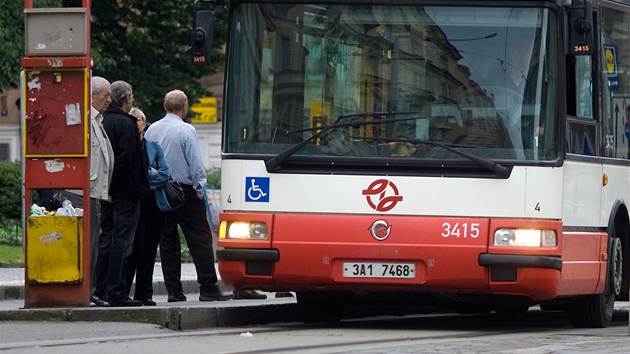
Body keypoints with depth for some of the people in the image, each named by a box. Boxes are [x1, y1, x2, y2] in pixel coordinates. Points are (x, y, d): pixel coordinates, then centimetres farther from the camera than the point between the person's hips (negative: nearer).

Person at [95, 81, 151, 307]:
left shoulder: (103, 122, 11)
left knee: (105, 240, 11)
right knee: (122, 241, -6)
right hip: (125, 191, -8)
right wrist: (141, 185, -12)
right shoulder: (126, 123, -12)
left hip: (105, 192, 8)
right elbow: (130, 159, -19)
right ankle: (116, 293, -8)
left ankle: (101, 291, 12)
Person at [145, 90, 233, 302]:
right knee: (200, 241, -2)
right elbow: (196, 164, -12)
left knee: (168, 243, 8)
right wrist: (200, 189, -2)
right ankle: (208, 288, -5)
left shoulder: (151, 130, 6)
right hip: (185, 190, -5)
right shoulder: (186, 130, -11)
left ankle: (173, 290, 6)